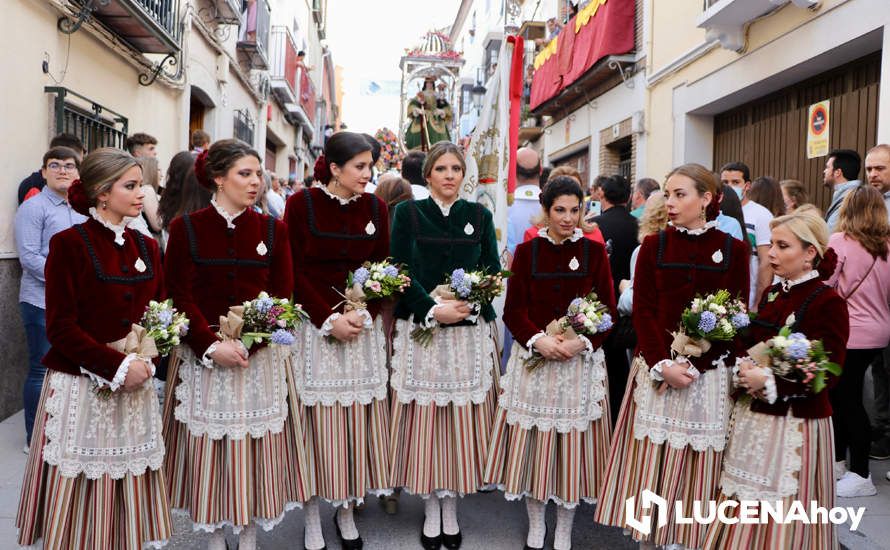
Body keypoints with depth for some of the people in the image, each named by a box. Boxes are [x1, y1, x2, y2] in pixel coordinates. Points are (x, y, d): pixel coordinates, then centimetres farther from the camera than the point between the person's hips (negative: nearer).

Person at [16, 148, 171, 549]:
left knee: (131, 499, 11)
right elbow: (60, 327, -12)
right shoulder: (69, 244, -8)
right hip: (81, 390, -5)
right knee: (77, 502, 5)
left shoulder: (146, 247, 9)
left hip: (135, 389, 5)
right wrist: (117, 366, -16)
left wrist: (146, 357, -5)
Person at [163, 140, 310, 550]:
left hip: (260, 358, 1)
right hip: (203, 357, -1)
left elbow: (282, 296, -2)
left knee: (255, 447, 7)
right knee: (207, 446, 7)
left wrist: (248, 343, -15)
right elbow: (180, 296, -6)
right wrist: (212, 345, -17)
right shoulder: (186, 228, 0)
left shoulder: (273, 230, 3)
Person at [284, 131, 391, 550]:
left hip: (363, 327, 3)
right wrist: (330, 319, -14)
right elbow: (295, 271, -7)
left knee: (358, 419, 7)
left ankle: (347, 512, 23)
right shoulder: (302, 204, -5)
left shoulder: (375, 207, 4)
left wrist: (363, 315, -9)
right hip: (314, 327, -3)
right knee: (317, 420, 3)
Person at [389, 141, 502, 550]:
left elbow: (493, 270, 6)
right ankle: (431, 509, 19)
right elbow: (401, 271, -5)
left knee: (462, 419, 5)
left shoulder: (480, 216, 9)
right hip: (420, 330, -1)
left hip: (470, 332, 2)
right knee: (425, 418, 3)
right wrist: (434, 310, -17)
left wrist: (470, 302, -13)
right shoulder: (408, 213, 3)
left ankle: (451, 509, 20)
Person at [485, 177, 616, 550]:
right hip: (533, 357, 1)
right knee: (532, 441, 7)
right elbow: (513, 310, 0)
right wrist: (538, 340, -17)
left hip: (581, 361, 0)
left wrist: (581, 342, -16)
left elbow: (608, 311, 0)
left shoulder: (595, 251, 2)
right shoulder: (526, 251, 3)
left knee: (573, 445, 5)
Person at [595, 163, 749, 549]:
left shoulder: (733, 250, 1)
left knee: (695, 467, 6)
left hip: (708, 373, -1)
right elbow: (642, 311, -2)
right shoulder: (653, 246, 3)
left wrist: (692, 365, -12)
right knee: (649, 463, 4)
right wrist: (663, 365, -14)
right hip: (656, 369, 1)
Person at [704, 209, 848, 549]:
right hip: (753, 418, 6)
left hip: (796, 424, -6)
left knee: (784, 515, 4)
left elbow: (827, 375, -16)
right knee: (746, 510, 13)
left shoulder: (828, 303, -12)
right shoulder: (770, 294, 9)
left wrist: (769, 382, -21)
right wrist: (743, 367, -8)